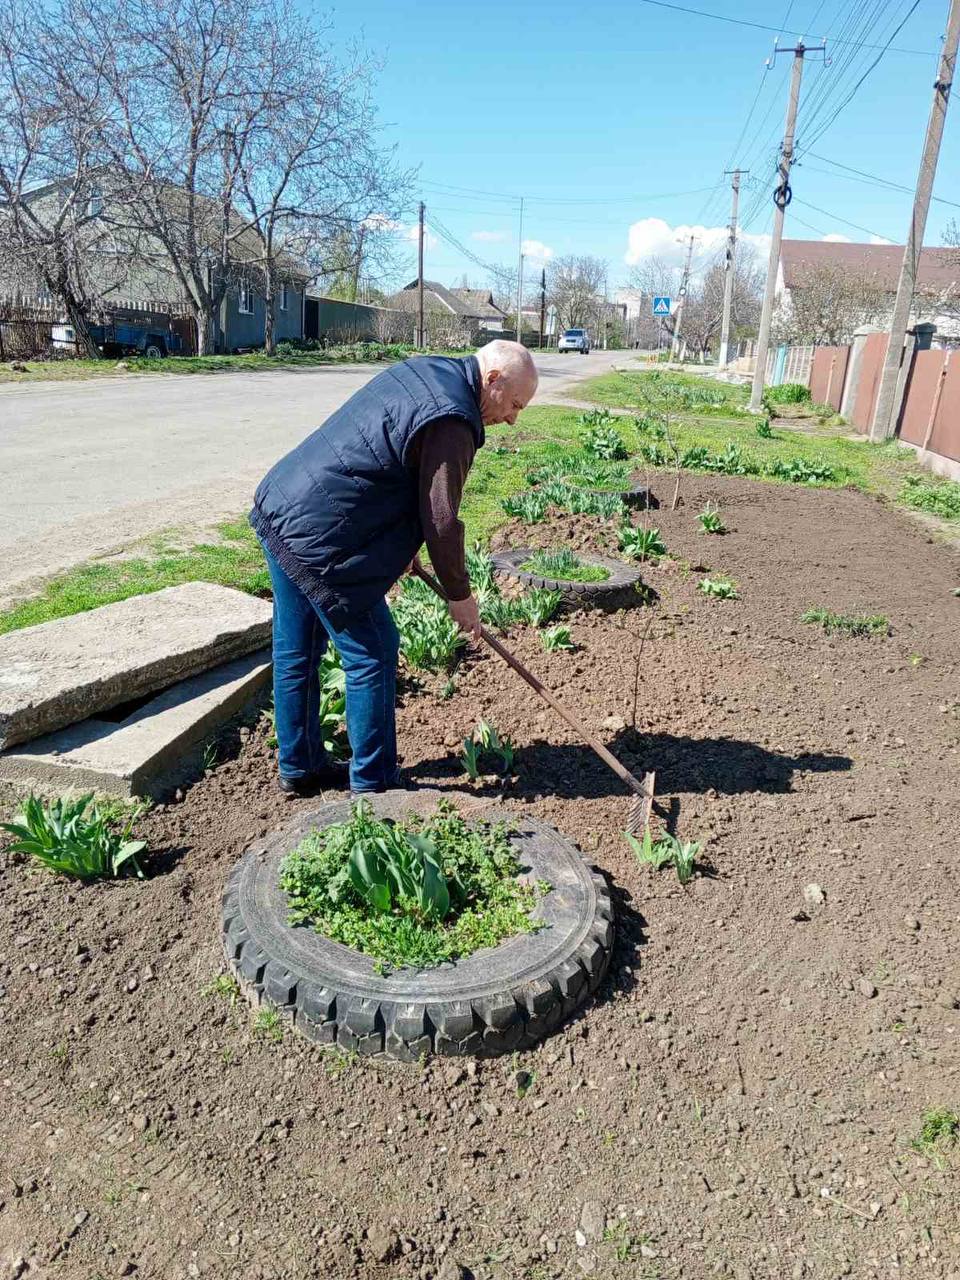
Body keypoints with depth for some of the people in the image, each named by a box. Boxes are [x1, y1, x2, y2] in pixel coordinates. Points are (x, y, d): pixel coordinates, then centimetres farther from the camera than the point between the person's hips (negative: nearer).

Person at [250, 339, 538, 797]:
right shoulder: (450, 422, -18)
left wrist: (401, 543, 22)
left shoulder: (423, 370, 13)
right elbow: (440, 522, -16)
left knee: (295, 653, 18)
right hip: (316, 538, -10)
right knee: (372, 654, 2)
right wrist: (460, 595, -1)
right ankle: (372, 786, 15)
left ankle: (298, 769, 34)